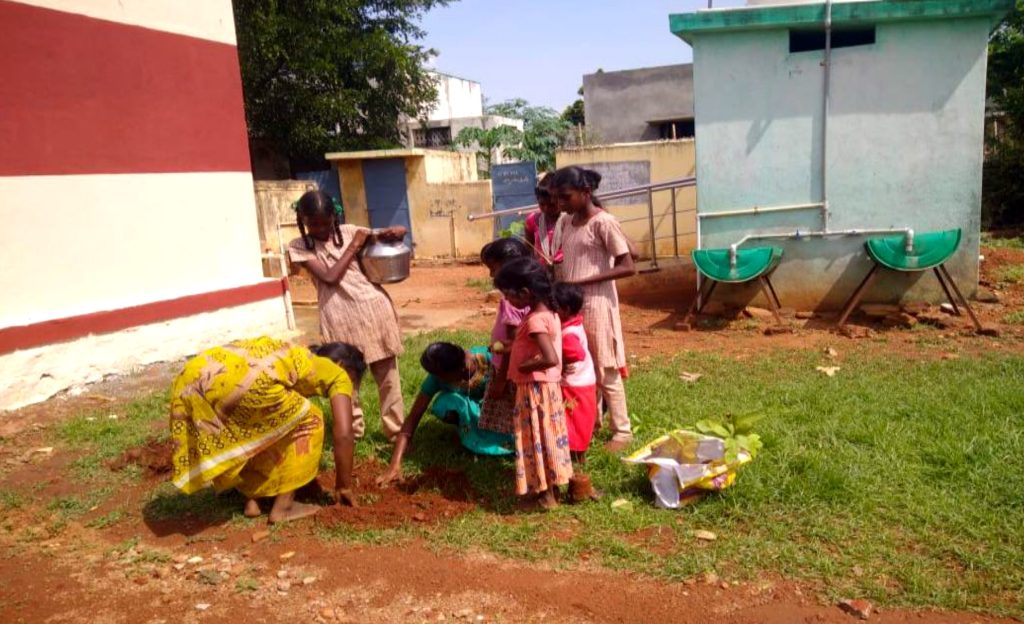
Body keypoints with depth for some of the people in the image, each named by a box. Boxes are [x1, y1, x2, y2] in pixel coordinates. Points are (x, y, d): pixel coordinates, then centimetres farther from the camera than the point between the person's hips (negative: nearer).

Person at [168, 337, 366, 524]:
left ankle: (252, 499, 30)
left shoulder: (295, 356, 40)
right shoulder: (336, 374, 20)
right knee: (308, 420, 14)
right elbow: (343, 434, 11)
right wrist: (344, 486, 23)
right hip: (242, 380, -8)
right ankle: (283, 506, 16)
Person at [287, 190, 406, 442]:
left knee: (387, 373, 8)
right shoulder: (299, 247, 1)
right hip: (340, 317, -2)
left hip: (374, 308, 2)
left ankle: (396, 430, 19)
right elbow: (330, 277, -11)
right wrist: (354, 246, -5)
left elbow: (400, 231, 16)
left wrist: (392, 233, -7)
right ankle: (353, 431, 22)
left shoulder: (350, 231, 8)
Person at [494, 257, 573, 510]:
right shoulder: (548, 313, 5)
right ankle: (552, 488, 30)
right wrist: (511, 347, 5)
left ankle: (546, 494, 16)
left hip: (535, 390, -9)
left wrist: (520, 367, -19)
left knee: (537, 439, 4)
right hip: (546, 387, 9)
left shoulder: (535, 320, -24)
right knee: (547, 438, 18)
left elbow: (550, 358, -32)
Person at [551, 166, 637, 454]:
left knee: (605, 371, 2)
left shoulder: (603, 222, -15)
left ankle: (622, 431, 15)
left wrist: (582, 281, -21)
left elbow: (628, 267, -18)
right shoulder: (567, 222, 9)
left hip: (596, 305, -7)